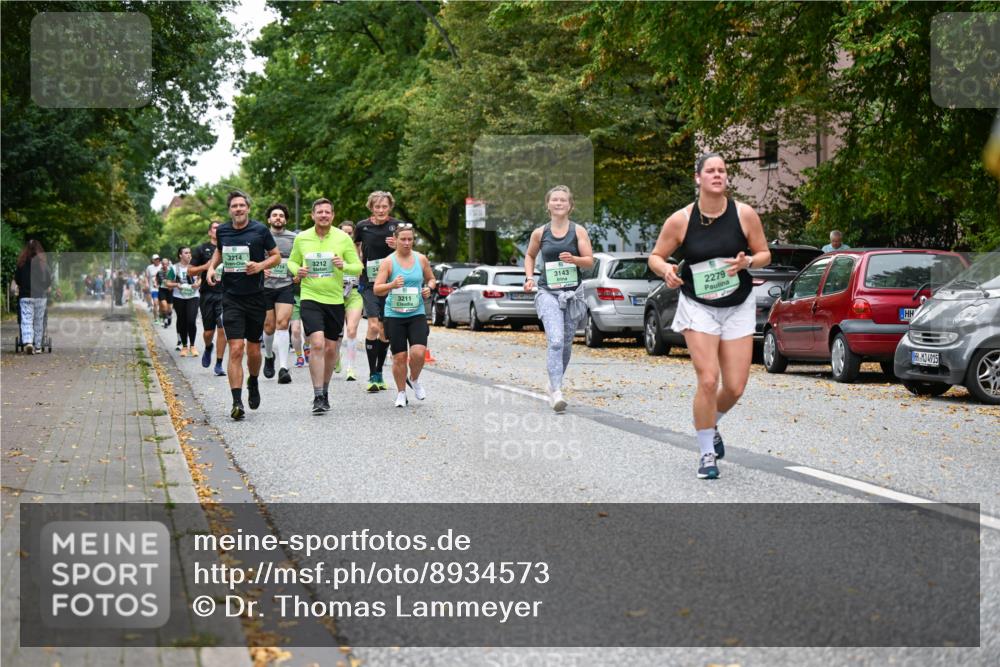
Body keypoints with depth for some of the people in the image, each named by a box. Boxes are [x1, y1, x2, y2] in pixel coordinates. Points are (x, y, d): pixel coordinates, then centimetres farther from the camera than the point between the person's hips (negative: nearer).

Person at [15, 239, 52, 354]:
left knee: (26, 320, -2)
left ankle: (27, 342, -22)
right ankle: (38, 346, 12)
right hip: (40, 296, 0)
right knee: (39, 321, 9)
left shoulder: (21, 263, -2)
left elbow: (16, 280, 5)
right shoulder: (43, 263, -3)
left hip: (25, 296, 0)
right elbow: (49, 280, 2)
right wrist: (46, 288, 21)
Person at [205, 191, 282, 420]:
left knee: (253, 351, 8)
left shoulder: (260, 230, -4)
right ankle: (237, 402, -11)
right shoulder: (222, 231, 4)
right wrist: (211, 267, 8)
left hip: (256, 297, 0)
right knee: (236, 349, -11)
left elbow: (276, 256, 5)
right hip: (231, 298, 1)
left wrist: (261, 265, -13)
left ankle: (253, 383, 39)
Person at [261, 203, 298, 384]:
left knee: (282, 323, -15)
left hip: (286, 286, -1)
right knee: (269, 327, 6)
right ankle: (269, 356, 36)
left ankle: (283, 368, -19)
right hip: (266, 286, 1)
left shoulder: (294, 238, 7)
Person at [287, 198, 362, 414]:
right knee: (317, 344, -17)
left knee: (331, 349, 8)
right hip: (310, 298, -2)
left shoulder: (343, 238, 0)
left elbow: (358, 267, 3)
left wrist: (344, 266, -18)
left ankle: (325, 391, 29)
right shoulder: (301, 238, 2)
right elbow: (292, 261, 16)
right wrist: (297, 271, -6)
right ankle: (318, 397, -13)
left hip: (335, 299, 2)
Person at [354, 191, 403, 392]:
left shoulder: (397, 226, -1)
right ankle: (372, 376, -9)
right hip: (369, 283, -1)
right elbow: (355, 249, 19)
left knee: (385, 331, 6)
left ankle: (379, 373, 20)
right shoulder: (362, 226, 0)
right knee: (373, 326, -15)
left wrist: (397, 247, -14)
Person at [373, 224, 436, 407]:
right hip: (394, 315, -1)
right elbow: (376, 289, -7)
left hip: (417, 314, 1)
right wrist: (392, 285, -25)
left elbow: (431, 279, 21)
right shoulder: (388, 262, -4)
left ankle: (414, 380, 16)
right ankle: (401, 393, 19)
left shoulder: (421, 259, 5)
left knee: (418, 352, -15)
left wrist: (429, 288, -1)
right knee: (399, 356, 0)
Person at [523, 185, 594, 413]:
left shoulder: (578, 231, 2)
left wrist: (574, 259, -21)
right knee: (555, 341, -19)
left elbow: (590, 261, -1)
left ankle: (554, 382, 33)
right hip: (548, 292, -2)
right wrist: (529, 277, 6)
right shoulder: (540, 233, 5)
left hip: (573, 293, 2)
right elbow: (530, 255, 22)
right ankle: (556, 392, -26)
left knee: (566, 343, 10)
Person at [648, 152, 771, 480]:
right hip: (698, 306, -2)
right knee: (708, 381, -14)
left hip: (738, 307, 2)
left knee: (735, 387, 1)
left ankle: (710, 424, 35)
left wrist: (747, 261, -19)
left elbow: (764, 254, 3)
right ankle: (706, 453, 3)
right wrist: (666, 270, -22)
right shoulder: (680, 220, -9)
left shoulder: (745, 214, -7)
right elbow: (656, 256, 1)